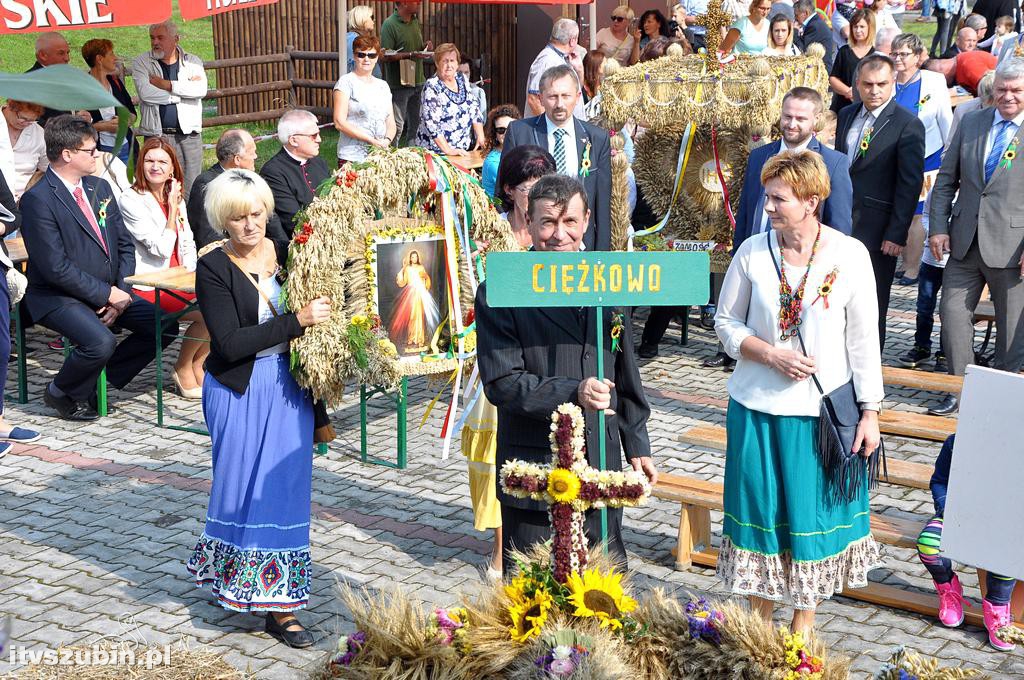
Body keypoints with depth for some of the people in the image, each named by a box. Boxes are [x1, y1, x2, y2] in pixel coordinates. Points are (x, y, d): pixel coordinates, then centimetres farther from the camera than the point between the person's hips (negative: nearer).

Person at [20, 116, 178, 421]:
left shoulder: (100, 188, 10)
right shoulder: (37, 199, -15)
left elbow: (125, 244, 10)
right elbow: (56, 267, -20)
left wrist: (121, 292, -6)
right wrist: (108, 295, -18)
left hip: (111, 292, 8)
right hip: (58, 297, -8)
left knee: (164, 326, -7)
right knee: (101, 342, -32)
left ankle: (103, 376, 10)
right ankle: (61, 393, -2)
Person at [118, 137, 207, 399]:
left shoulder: (177, 198, 14)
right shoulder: (131, 200, -10)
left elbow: (188, 245, 18)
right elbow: (162, 249, -15)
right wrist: (172, 210, -10)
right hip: (149, 288, -7)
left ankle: (196, 365, 2)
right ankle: (184, 370, -2)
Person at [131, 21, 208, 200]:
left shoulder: (192, 62, 9)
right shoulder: (142, 62, 6)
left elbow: (201, 90, -10)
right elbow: (145, 93, -12)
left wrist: (166, 84, -11)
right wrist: (184, 91, -5)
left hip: (189, 135, 1)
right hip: (157, 136, -1)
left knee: (192, 188, 3)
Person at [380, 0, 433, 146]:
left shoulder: (415, 22, 12)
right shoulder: (389, 24, -13)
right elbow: (385, 56, -19)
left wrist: (425, 47, 2)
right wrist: (411, 55, -25)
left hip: (417, 82, 8)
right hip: (399, 84, -8)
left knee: (416, 123, 14)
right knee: (397, 126, -6)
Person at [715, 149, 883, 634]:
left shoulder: (850, 255, -8)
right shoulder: (753, 252, -5)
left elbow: (864, 339, -3)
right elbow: (726, 322, 4)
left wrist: (870, 412, -3)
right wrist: (770, 353, -13)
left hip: (823, 411, -1)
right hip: (757, 408, 1)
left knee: (813, 513, 8)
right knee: (760, 509, 10)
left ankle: (803, 627, 27)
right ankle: (760, 622, 28)